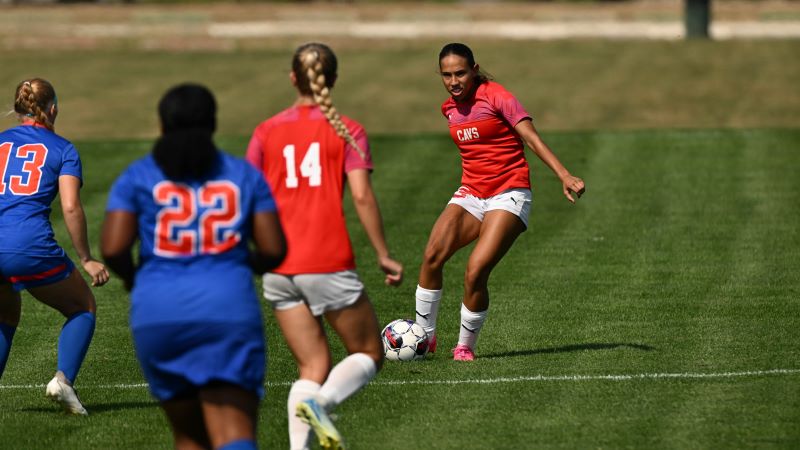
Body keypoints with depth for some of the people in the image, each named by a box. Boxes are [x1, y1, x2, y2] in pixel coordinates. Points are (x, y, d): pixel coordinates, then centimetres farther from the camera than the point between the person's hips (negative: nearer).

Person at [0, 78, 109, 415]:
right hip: (31, 245, -4)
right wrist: (86, 259, 3)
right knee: (83, 308, 19)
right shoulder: (62, 150, 8)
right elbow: (70, 207, -4)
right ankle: (63, 379, -2)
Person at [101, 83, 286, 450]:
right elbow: (275, 249, 4)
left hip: (158, 317, 1)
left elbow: (112, 249, -5)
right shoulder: (244, 174, 9)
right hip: (227, 312, -1)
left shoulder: (136, 177, 6)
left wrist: (130, 276, 17)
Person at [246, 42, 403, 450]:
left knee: (314, 368, 11)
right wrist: (384, 255, -3)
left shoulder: (266, 132, 8)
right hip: (329, 263, -4)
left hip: (279, 270, 4)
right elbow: (362, 196, -9)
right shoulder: (346, 130, -1)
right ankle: (320, 402, -18)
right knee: (368, 355, 10)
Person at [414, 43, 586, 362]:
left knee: (475, 271, -20)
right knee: (432, 255, -17)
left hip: (508, 196, -6)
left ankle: (465, 345, -2)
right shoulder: (450, 109, 10)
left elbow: (532, 139, -14)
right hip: (470, 194, 6)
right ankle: (424, 337, -6)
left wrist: (564, 176, -24)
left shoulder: (496, 98, -10)